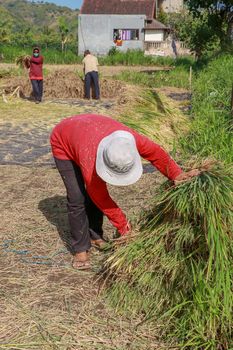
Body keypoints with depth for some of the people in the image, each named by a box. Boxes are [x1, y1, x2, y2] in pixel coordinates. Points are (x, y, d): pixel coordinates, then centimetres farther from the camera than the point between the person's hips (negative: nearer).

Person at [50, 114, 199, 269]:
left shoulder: (129, 138, -35)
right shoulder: (90, 163, -43)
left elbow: (156, 152, -14)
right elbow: (101, 198, -26)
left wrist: (176, 174, -20)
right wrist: (123, 225, -16)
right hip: (63, 144, -5)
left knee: (95, 193, 2)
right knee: (77, 198, -12)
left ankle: (95, 236, 21)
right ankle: (81, 249, 2)